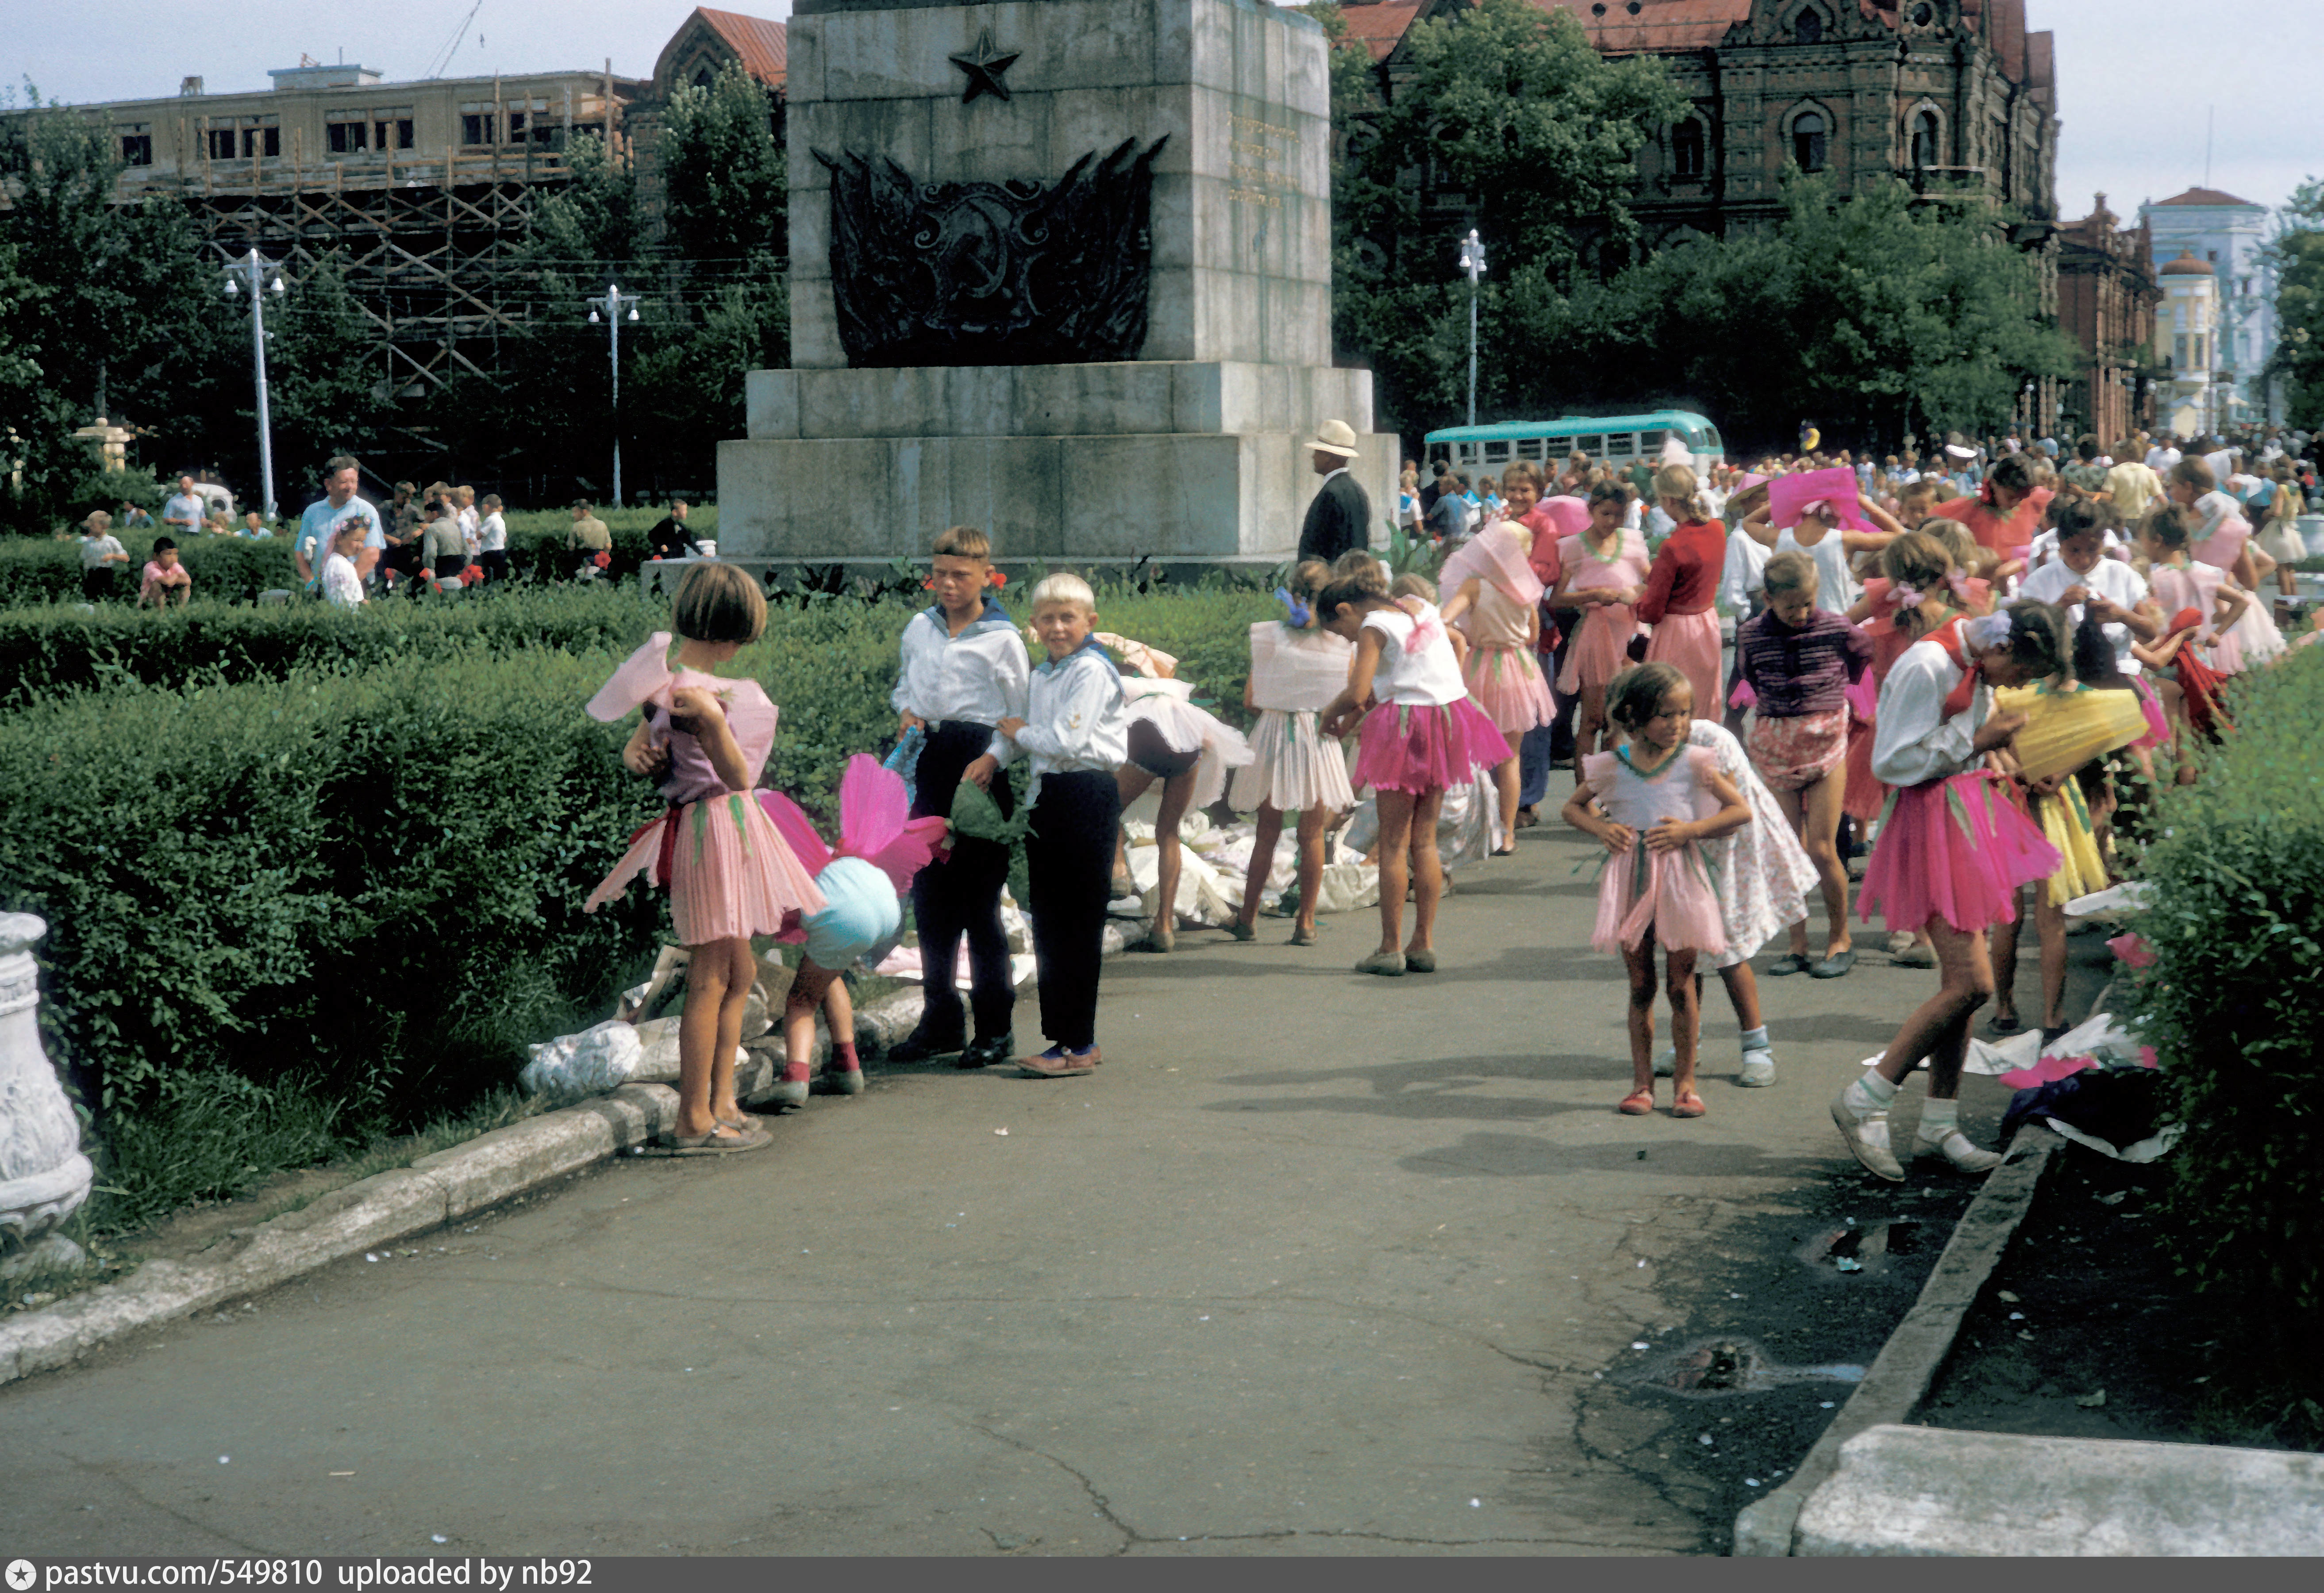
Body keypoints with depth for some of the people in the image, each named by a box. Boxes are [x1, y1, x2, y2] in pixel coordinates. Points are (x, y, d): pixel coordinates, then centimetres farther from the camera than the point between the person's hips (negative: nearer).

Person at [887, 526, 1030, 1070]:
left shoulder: (1003, 639, -3)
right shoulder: (919, 628, 12)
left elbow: (1020, 718, -2)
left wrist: (992, 760, -16)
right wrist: (906, 710, 3)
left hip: (979, 765, -5)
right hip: (927, 761, 5)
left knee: (980, 898, -4)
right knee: (930, 893, 8)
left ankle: (995, 1028, 4)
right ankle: (940, 1020, 19)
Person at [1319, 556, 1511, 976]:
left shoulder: (1373, 628, -8)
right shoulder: (1424, 613, 14)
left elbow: (1357, 693, -18)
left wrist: (1331, 714, 3)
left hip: (1406, 729, -7)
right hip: (1447, 723, 7)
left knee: (1393, 843, 0)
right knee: (1425, 839, 12)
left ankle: (1391, 948, -1)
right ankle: (1424, 944, 12)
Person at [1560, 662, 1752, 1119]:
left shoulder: (1693, 762, -3)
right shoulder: (1613, 766, 1)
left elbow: (1741, 811, -2)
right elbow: (1573, 807, 15)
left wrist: (1690, 830, -13)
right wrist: (1601, 828, -5)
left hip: (1680, 878, -1)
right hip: (1631, 880, 1)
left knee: (1682, 983, 3)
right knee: (1640, 986, 8)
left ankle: (1685, 1080, 14)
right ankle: (1641, 1080, 17)